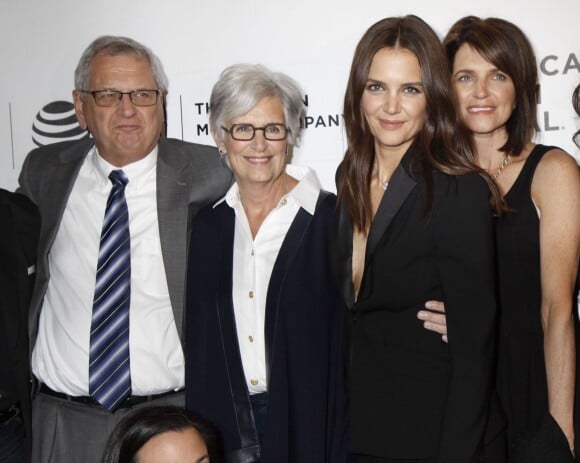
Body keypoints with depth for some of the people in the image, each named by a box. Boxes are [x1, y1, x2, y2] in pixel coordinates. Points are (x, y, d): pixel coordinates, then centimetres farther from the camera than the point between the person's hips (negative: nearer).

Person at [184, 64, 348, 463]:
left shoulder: (334, 220, -10)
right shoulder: (207, 225, 3)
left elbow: (350, 349, -9)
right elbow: (197, 344, 9)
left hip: (307, 424, -3)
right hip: (222, 424, 3)